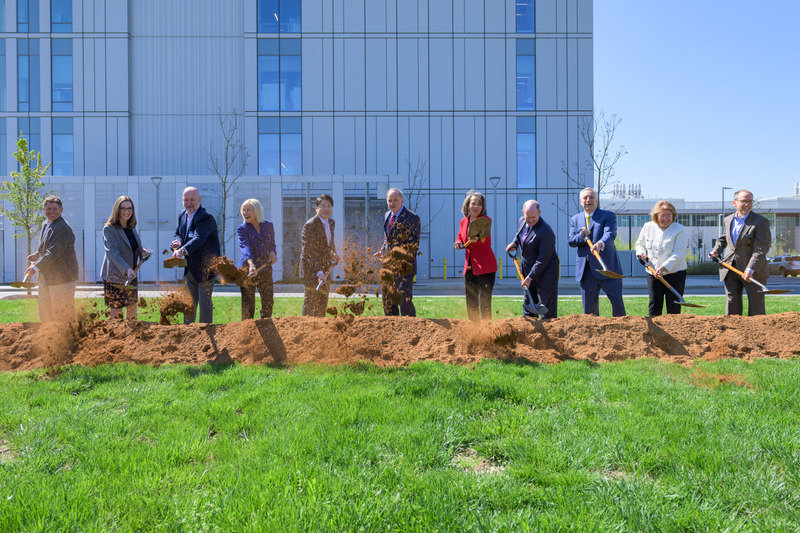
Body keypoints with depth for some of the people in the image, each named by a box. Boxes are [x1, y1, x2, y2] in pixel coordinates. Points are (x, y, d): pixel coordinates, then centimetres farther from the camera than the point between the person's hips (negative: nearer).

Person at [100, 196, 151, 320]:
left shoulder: (132, 228, 9)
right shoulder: (109, 229, -13)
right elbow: (113, 252, -24)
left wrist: (142, 252, -4)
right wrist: (126, 269, -37)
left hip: (131, 276, 7)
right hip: (114, 277, -7)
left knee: (132, 310, 13)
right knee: (116, 312, -1)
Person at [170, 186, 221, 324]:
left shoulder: (206, 217, -20)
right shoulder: (182, 215, 7)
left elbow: (198, 238, -34)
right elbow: (178, 233, 15)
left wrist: (183, 250, -51)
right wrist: (178, 241, -10)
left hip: (205, 268, -8)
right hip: (190, 269, 8)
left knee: (205, 302, -2)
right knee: (189, 303, 18)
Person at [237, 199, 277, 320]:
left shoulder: (268, 226, 6)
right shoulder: (242, 229, -5)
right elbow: (245, 247, -22)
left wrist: (273, 253, -5)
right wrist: (251, 264, -40)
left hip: (265, 269, 3)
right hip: (247, 270, -3)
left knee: (268, 302, 7)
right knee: (248, 305, -3)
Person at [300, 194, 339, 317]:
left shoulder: (331, 222, 7)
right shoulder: (310, 225, -19)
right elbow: (309, 252, -23)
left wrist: (333, 254, 3)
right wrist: (319, 272, -30)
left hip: (325, 268, 8)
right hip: (311, 267, -8)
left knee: (322, 303, 15)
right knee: (310, 301, -4)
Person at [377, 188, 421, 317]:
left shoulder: (412, 217, -10)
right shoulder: (387, 215, 14)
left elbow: (413, 243, -12)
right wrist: (382, 251, 7)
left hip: (404, 264, -7)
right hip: (388, 264, 7)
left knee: (404, 299, -10)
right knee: (388, 298, 11)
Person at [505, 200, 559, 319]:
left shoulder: (546, 232, -26)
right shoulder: (523, 221, 0)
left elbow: (543, 259, -24)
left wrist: (530, 277, -22)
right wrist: (514, 243, 6)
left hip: (545, 272, -8)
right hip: (528, 271, 8)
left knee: (547, 308, -3)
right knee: (528, 304, 18)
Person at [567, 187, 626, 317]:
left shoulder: (608, 216, 1)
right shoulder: (575, 220, 15)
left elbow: (610, 234, -17)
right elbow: (571, 241, 6)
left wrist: (601, 243, -39)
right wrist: (582, 236, -16)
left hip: (607, 267, -3)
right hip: (586, 270, 3)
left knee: (617, 302, -3)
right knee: (589, 307, 7)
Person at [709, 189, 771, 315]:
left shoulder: (761, 222, -8)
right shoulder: (727, 220, 10)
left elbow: (761, 249, -16)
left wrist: (750, 269, -26)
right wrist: (717, 250, 6)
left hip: (754, 271, -4)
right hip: (730, 269, 5)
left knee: (756, 306, 3)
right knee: (732, 305, 8)